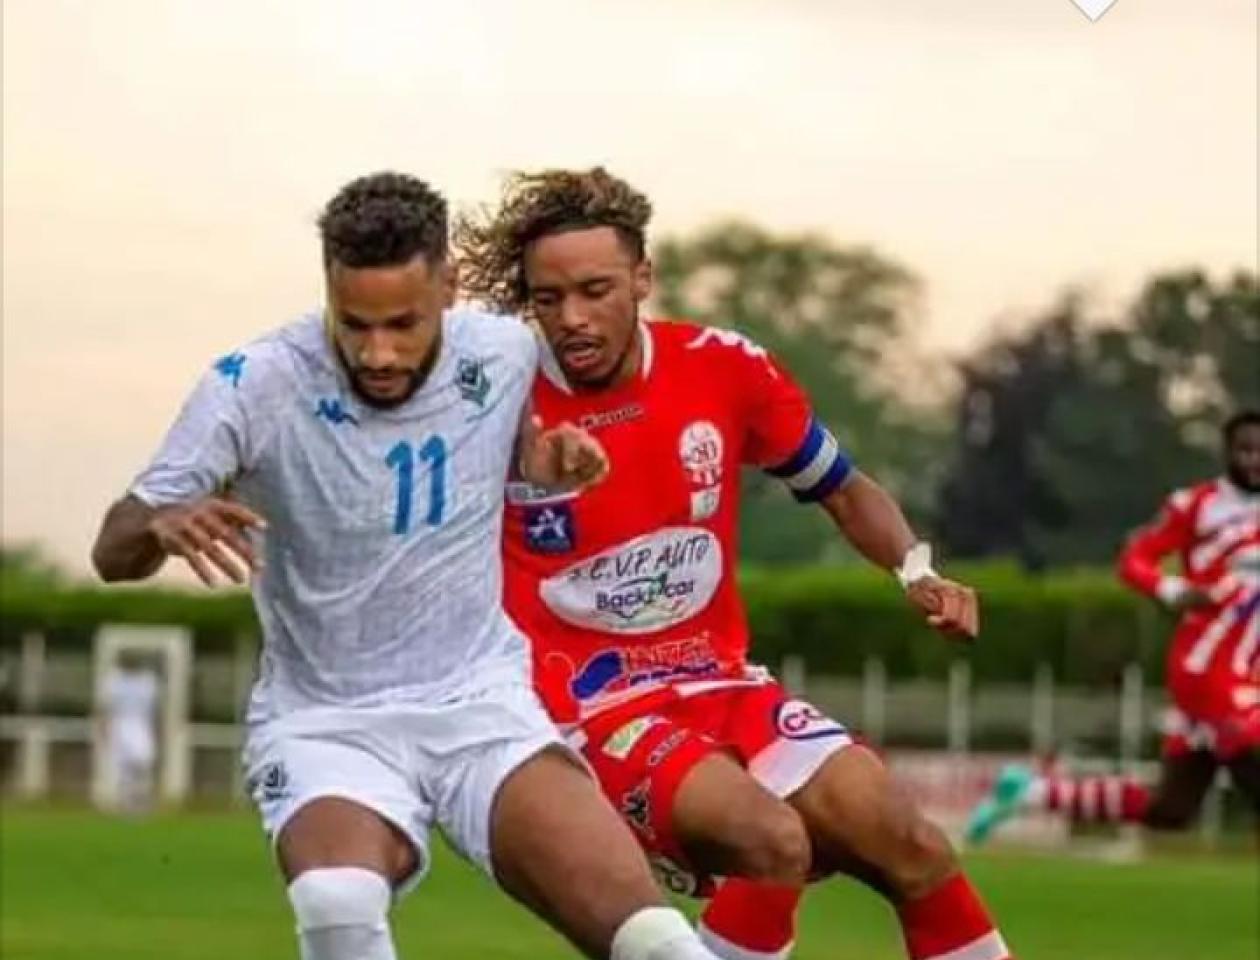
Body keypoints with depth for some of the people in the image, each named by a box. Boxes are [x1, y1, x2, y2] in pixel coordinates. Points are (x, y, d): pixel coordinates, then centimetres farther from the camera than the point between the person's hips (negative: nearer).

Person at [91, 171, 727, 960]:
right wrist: (163, 526, -35)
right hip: (322, 721, -2)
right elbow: (114, 552, -10)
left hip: (481, 700, 2)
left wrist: (549, 463, -4)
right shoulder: (256, 387, -13)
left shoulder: (508, 356, -3)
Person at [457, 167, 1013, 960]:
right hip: (589, 712, -5)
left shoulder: (724, 369, -2)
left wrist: (916, 572, -3)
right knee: (771, 840, -30)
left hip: (724, 685, 5)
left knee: (912, 850, -8)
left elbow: (841, 488, 13)